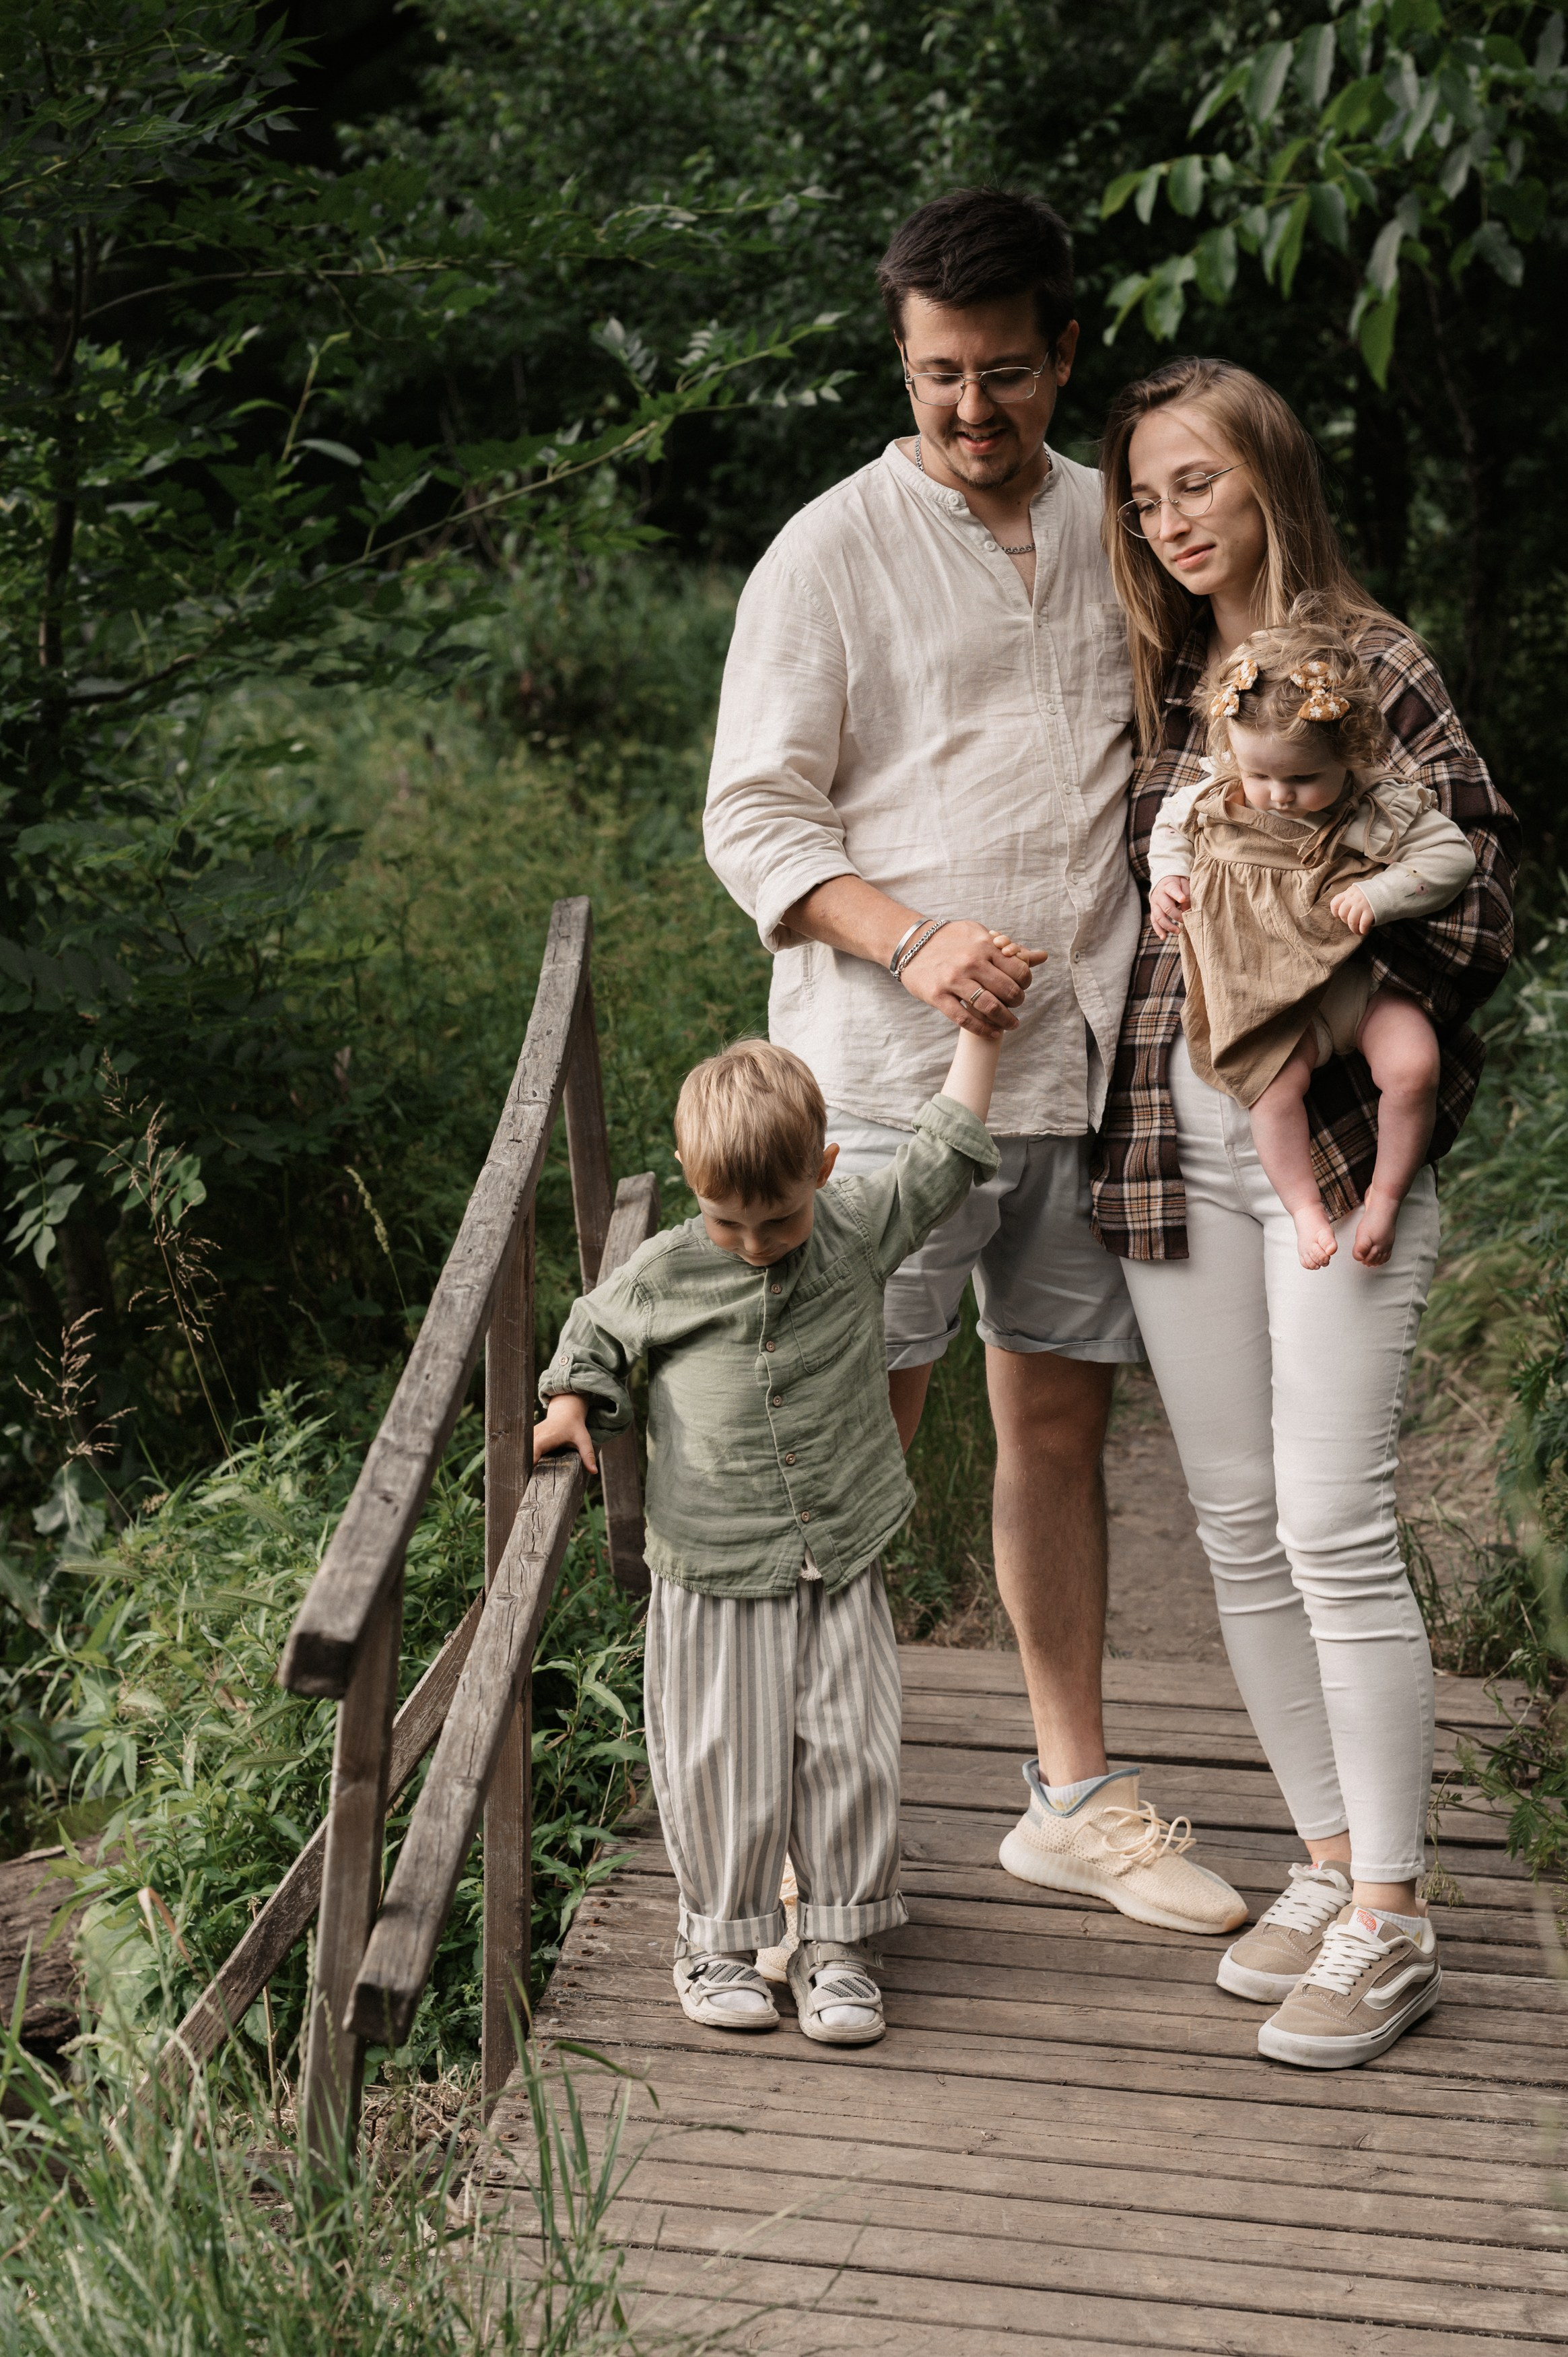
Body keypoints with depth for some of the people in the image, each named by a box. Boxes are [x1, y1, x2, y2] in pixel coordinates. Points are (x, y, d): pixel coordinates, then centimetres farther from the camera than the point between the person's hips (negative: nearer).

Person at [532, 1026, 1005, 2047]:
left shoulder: (861, 1232, -2)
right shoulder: (666, 1274, -4)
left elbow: (947, 1151, 6)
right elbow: (595, 1332, 15)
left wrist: (981, 1032, 5)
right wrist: (573, 1408, 0)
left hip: (841, 1570, 1)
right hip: (714, 1578, -1)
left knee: (850, 1756, 2)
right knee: (725, 1765, 3)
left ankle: (837, 1943, 16)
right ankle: (720, 1939, 20)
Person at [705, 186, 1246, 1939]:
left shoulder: (1117, 531, 13)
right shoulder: (831, 552, -2)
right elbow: (753, 818, -5)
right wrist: (912, 939, -21)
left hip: (1084, 1066, 5)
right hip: (889, 1073, -5)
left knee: (1060, 1425, 12)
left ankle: (1075, 1796, 24)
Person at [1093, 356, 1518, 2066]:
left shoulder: (1372, 663, -1)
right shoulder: (1162, 679, 15)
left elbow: (1473, 897, -5)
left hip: (1336, 1136, -6)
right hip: (1173, 1140, 6)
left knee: (1334, 1525, -8)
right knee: (1235, 1523, 7)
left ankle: (1390, 1922, 3)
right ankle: (1328, 1860, 21)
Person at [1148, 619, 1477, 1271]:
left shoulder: (1383, 807, -11)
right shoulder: (1216, 799, -3)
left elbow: (1451, 855, -5)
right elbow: (1171, 825, 18)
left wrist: (1381, 894, -17)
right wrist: (1167, 877, 2)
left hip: (1363, 977, -1)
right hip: (1271, 992, 1)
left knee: (1413, 1065, -22)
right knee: (1274, 1085, -25)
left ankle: (1387, 1194, -1)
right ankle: (1303, 1204, -5)